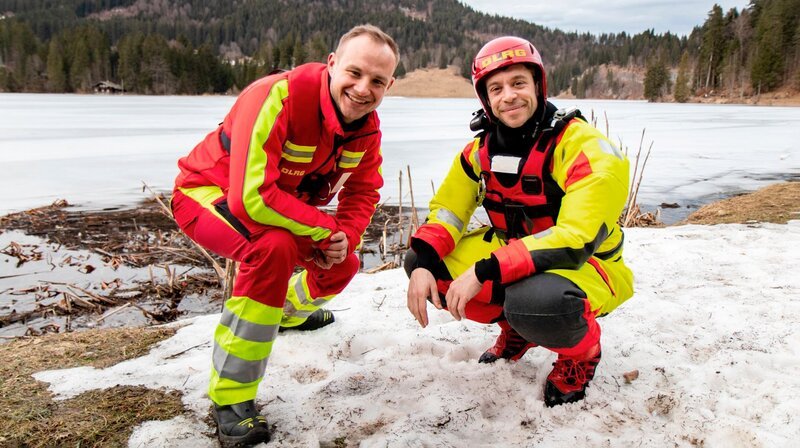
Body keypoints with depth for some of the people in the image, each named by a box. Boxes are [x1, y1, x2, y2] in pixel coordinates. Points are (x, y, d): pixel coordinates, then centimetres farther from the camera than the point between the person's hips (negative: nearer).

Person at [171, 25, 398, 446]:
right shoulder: (279, 97, -35)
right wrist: (327, 230, -28)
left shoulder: (367, 126, -11)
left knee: (342, 265, 7)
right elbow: (253, 196, -39)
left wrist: (345, 237, -20)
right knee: (274, 246, -36)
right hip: (208, 193, -7)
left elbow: (363, 191, 0)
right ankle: (230, 397, -22)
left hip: (279, 206, 7)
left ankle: (292, 311, 45)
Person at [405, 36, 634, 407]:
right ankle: (517, 327, 11)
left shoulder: (585, 149, -23)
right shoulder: (482, 150, -3)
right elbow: (446, 209, -2)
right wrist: (422, 263, -23)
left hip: (586, 265, -6)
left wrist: (484, 273, -36)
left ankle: (581, 350, -2)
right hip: (513, 253, 7)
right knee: (425, 263, -10)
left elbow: (575, 240, -31)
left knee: (534, 300, -41)